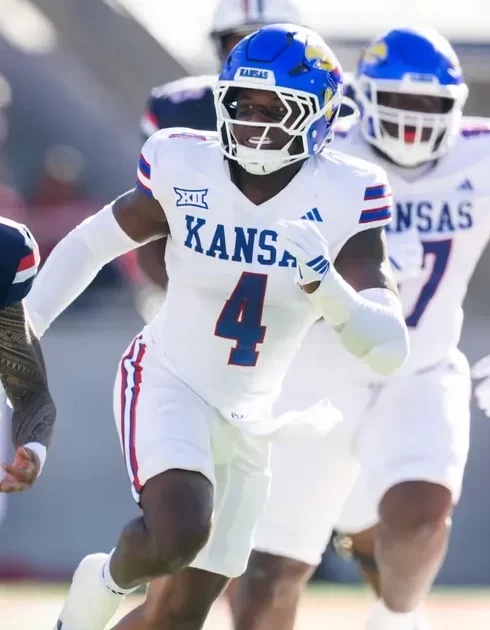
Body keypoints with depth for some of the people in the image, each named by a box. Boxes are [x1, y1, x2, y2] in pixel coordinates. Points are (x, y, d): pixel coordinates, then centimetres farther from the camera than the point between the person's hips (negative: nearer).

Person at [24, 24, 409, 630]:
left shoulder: (344, 199, -14)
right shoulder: (184, 167, -13)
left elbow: (389, 349, -20)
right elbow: (90, 245, 4)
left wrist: (323, 282, -37)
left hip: (249, 419, 3)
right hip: (168, 384, -3)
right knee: (180, 532, -31)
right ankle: (107, 580, 2)